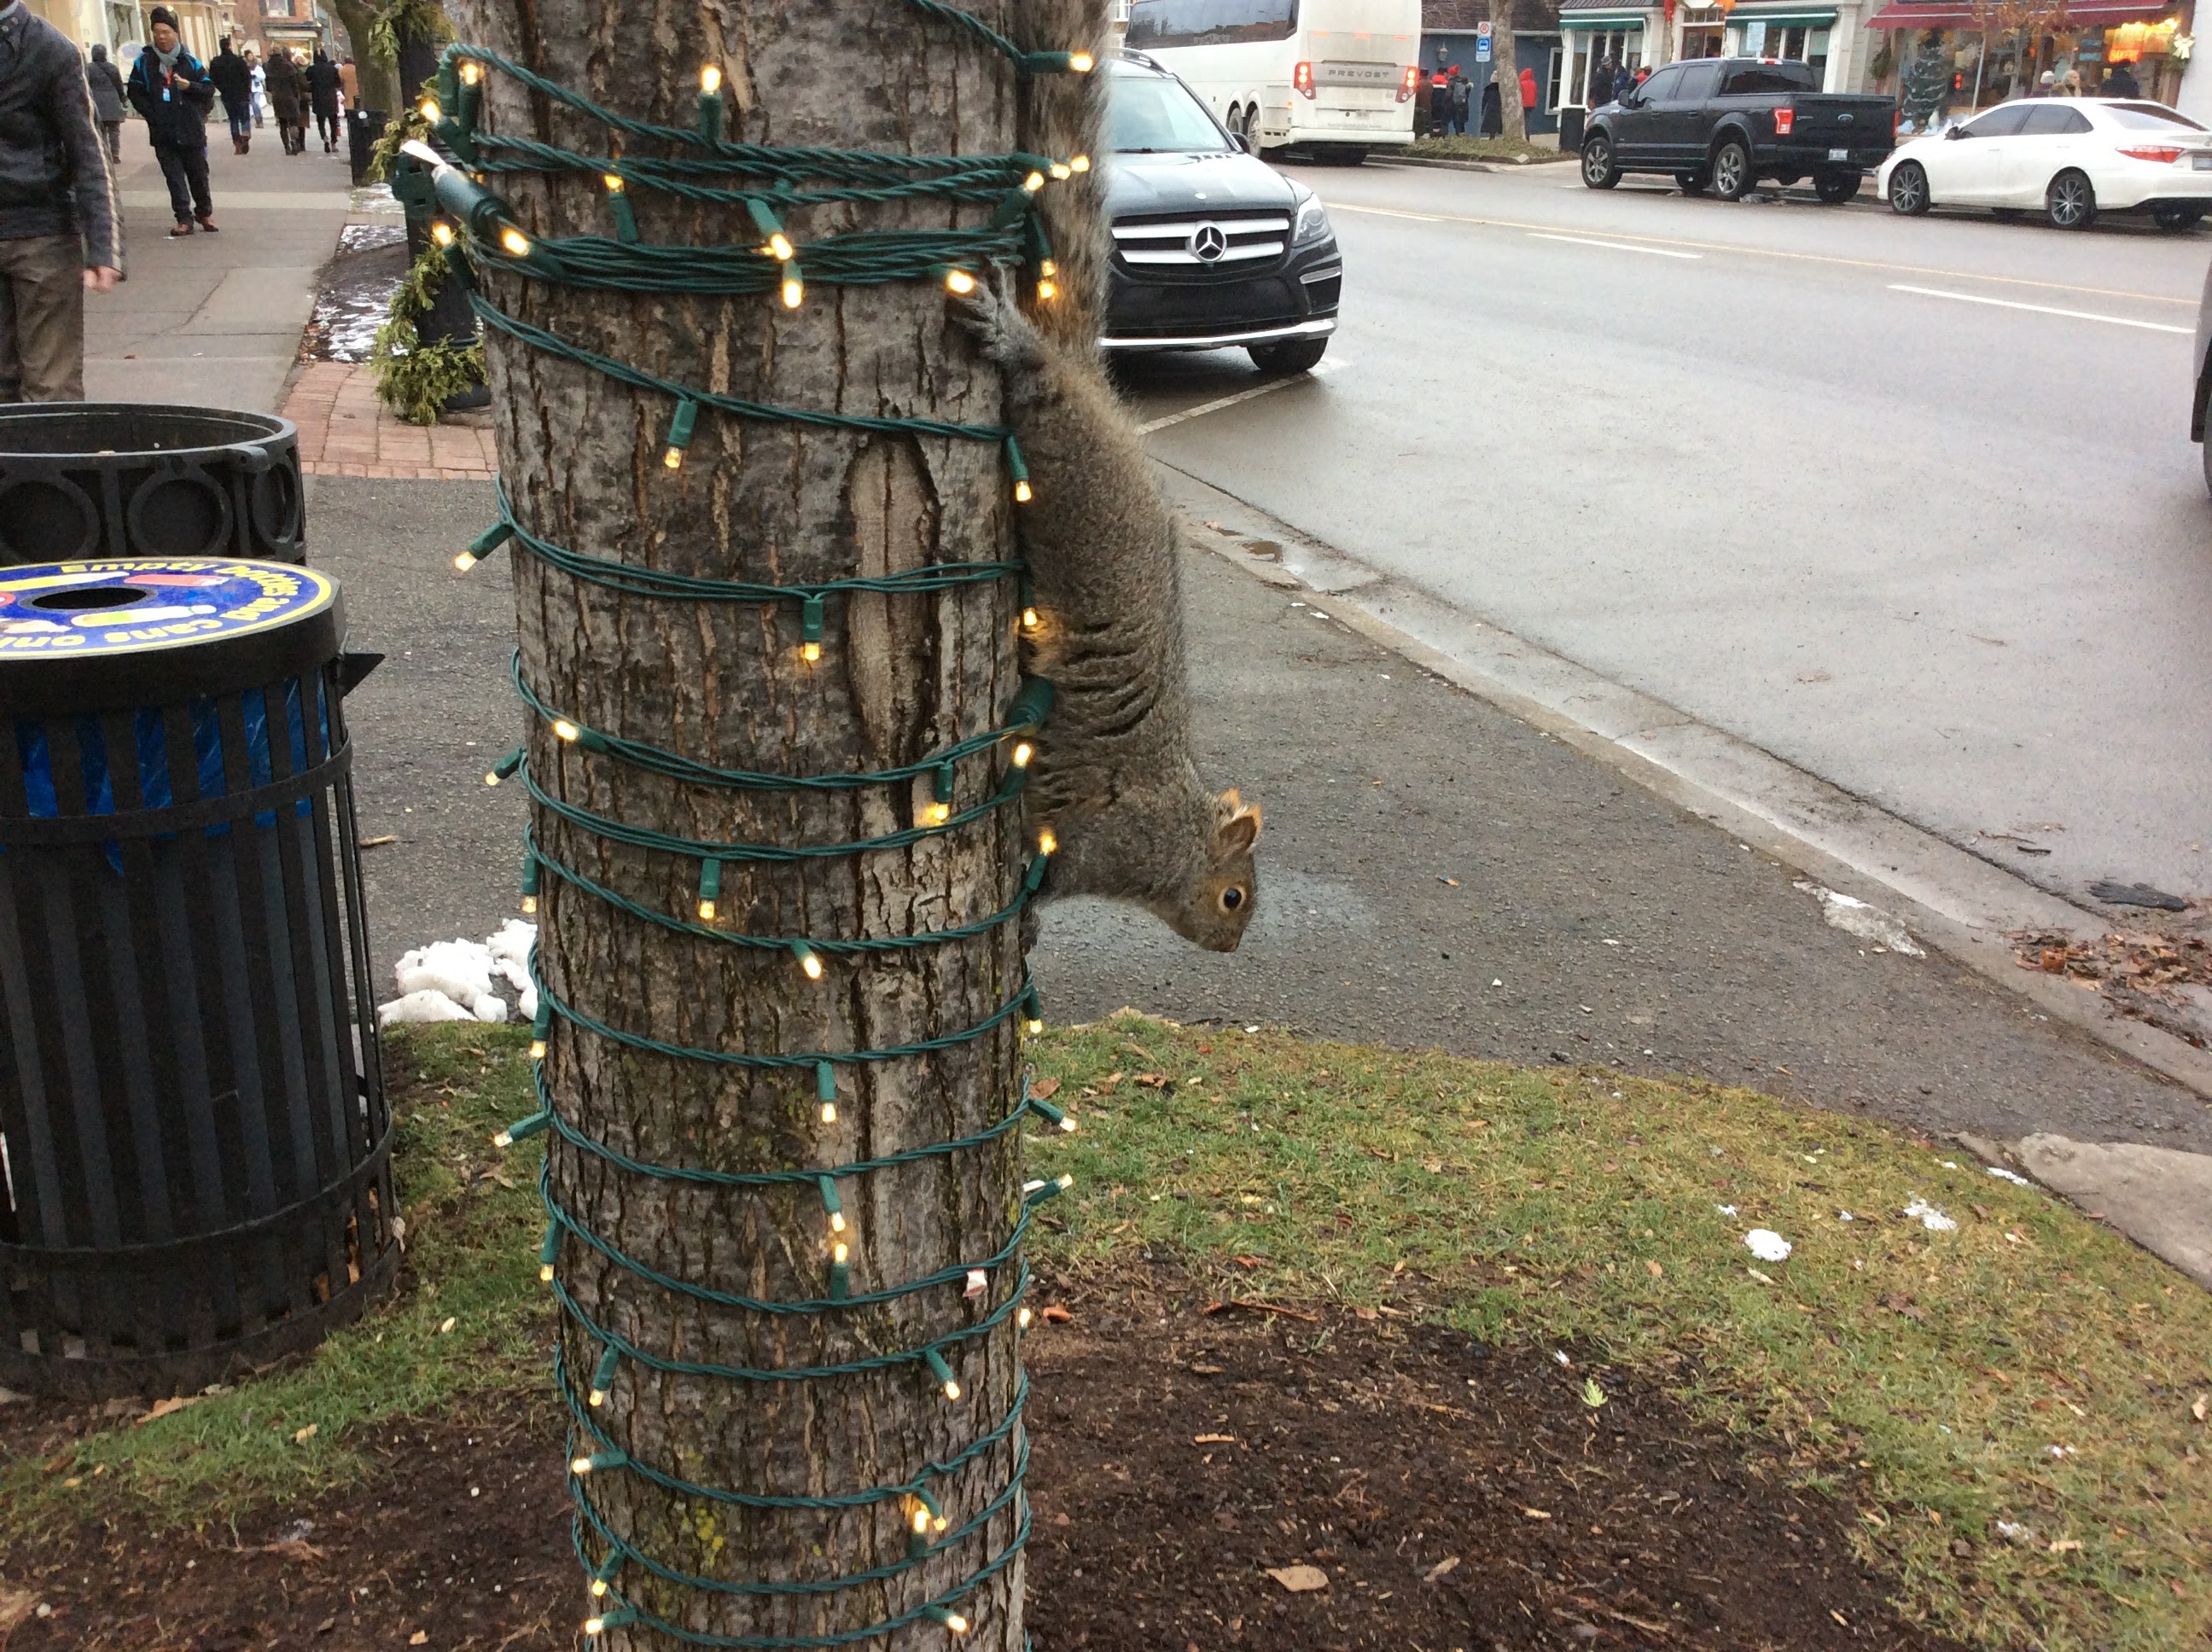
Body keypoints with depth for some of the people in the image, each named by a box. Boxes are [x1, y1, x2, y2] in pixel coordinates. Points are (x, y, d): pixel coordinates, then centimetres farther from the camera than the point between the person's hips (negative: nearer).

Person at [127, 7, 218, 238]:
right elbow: (135, 93, 5)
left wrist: (189, 86, -16)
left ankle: (204, 212, 28)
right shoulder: (144, 62, 2)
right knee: (174, 177, 0)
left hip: (191, 130, 0)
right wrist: (152, 115, -7)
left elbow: (209, 89, 3)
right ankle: (184, 219, 1)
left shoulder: (189, 61, 1)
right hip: (163, 133, 0)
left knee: (198, 174, 9)